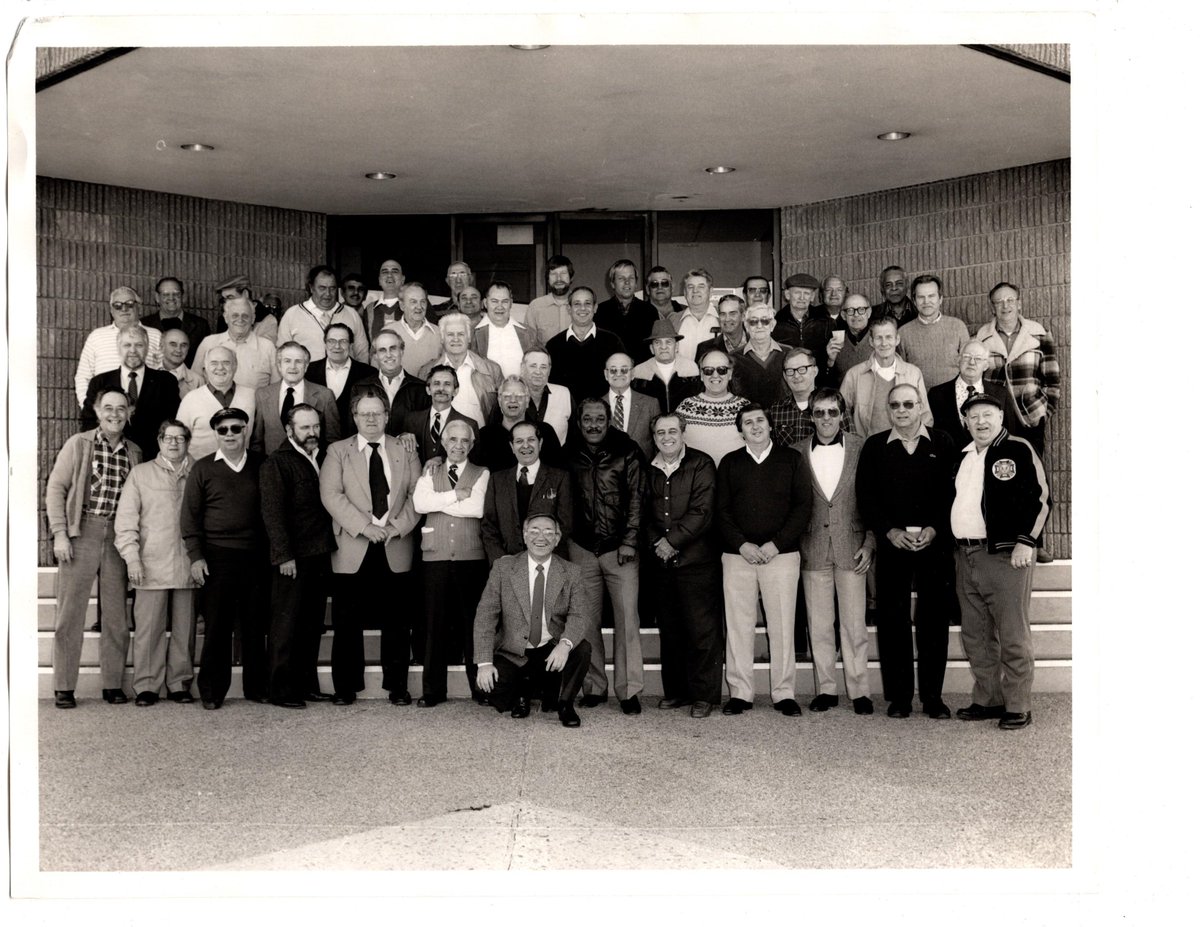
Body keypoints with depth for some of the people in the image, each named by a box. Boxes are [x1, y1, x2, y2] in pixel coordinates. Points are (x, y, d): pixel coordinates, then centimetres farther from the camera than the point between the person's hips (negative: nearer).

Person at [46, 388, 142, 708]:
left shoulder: (135, 453, 10)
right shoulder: (78, 444, 2)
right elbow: (56, 487, 0)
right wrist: (60, 534, -8)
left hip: (118, 537, 3)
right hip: (81, 533, -3)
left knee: (117, 614, 5)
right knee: (70, 612, 1)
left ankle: (112, 684, 14)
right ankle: (64, 687, 8)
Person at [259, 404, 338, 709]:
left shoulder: (323, 458, 13)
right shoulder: (276, 463, -6)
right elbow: (273, 512, -12)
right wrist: (284, 555, -16)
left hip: (320, 554, 7)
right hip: (293, 557, -6)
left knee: (313, 623, 12)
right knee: (286, 623, -1)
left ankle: (307, 684, 21)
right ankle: (280, 689, 6)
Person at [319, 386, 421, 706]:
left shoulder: (406, 451, 13)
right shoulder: (337, 451, 8)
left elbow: (417, 495, 6)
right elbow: (331, 495, -4)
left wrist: (397, 526, -10)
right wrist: (364, 527, -14)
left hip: (395, 550, 1)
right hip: (353, 550, -1)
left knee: (396, 621, 4)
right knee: (348, 622, 2)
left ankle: (397, 686, 13)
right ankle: (345, 687, 12)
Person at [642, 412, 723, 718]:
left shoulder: (701, 465, -2)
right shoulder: (647, 470, 11)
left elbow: (701, 512, -10)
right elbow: (644, 514, 12)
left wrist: (671, 541, -12)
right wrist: (657, 543, -5)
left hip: (697, 561, -4)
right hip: (660, 563, 4)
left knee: (703, 630, -3)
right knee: (669, 631, 9)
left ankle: (704, 694, 6)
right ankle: (676, 691, 19)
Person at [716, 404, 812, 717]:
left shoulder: (791, 459, 8)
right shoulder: (729, 463, 13)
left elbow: (803, 505, 2)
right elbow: (721, 510, 7)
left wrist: (776, 544, -8)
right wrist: (741, 544, -7)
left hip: (782, 553, -1)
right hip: (738, 554, 1)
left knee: (782, 625, -2)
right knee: (737, 625, 0)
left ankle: (784, 693, 6)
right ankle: (740, 693, 7)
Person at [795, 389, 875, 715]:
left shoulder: (861, 449, 1)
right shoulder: (796, 452, 3)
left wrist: (869, 544, -3)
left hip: (851, 547, -1)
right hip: (812, 550, 1)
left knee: (855, 623, 2)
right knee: (818, 625, 7)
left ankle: (859, 690, 12)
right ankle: (826, 689, 17)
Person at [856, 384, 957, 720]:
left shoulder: (942, 444, 6)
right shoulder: (874, 446, 7)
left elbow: (953, 490, 2)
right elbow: (864, 495, 2)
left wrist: (935, 529, -9)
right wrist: (889, 531, -8)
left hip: (934, 542, 0)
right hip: (892, 543, 0)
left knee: (935, 619, 2)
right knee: (892, 619, 0)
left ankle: (933, 695, 11)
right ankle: (898, 696, 8)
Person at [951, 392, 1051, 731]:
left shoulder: (1018, 449, -4)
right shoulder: (963, 456, 16)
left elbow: (1041, 496, -9)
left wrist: (1026, 542, -14)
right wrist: (955, 546, 14)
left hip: (1005, 555, -7)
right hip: (965, 556, 7)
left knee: (1012, 636, -2)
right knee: (975, 636, 12)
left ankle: (1017, 707, 6)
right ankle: (987, 700, 22)